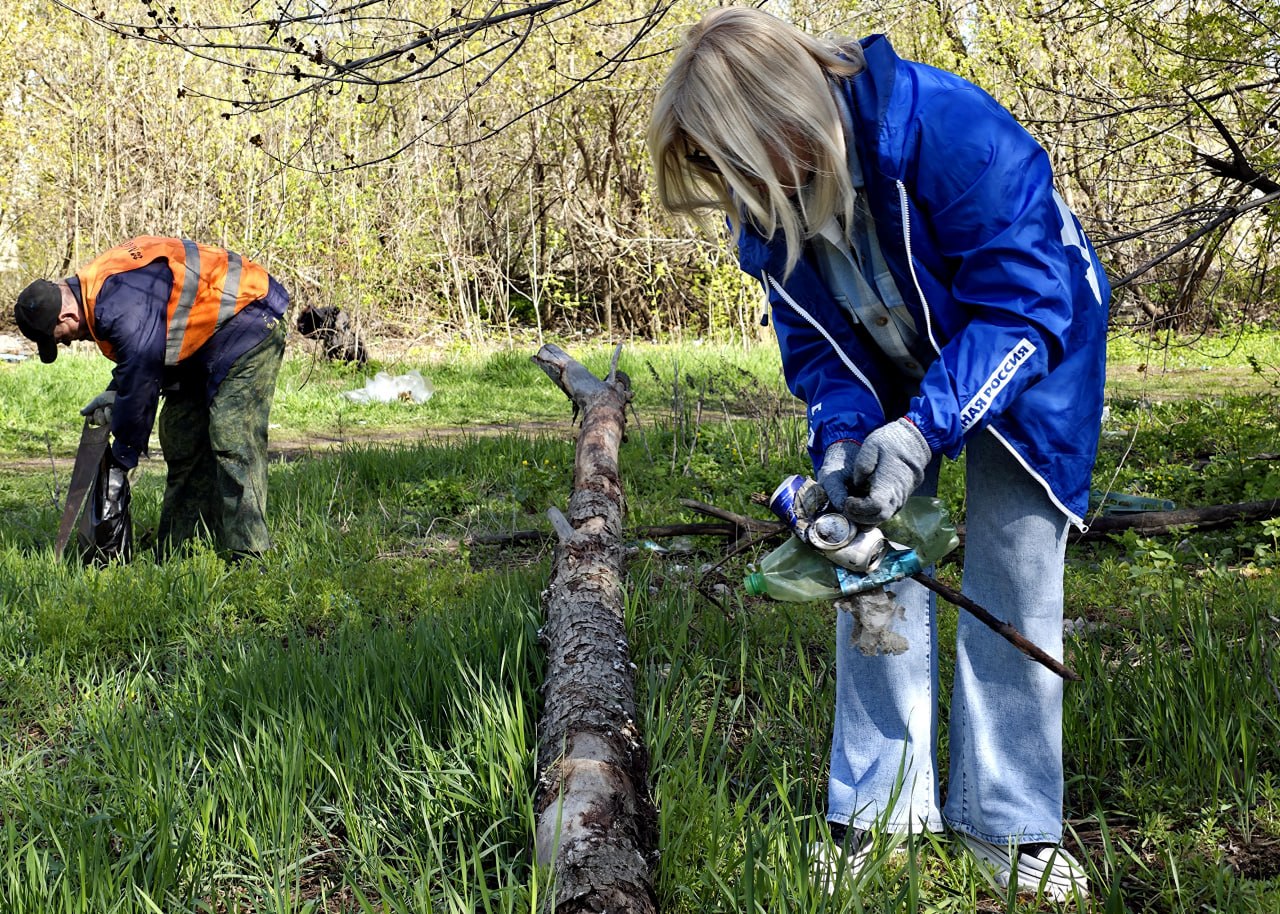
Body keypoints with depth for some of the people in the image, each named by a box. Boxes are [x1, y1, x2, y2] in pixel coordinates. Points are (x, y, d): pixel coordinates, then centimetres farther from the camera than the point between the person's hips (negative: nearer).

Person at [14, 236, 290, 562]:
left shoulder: (125, 308, -29)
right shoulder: (98, 287, 4)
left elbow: (141, 382, -23)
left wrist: (121, 459, -13)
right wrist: (114, 394, 5)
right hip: (207, 339, 11)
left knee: (232, 439, -19)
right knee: (180, 435, 10)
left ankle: (247, 556, -19)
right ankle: (173, 553, 14)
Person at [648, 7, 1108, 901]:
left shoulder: (951, 129, -38)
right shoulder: (767, 203, -18)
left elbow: (1022, 302, -36)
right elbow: (814, 343, -8)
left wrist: (921, 430, -46)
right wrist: (842, 440, -28)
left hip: (1030, 350, -5)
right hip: (890, 372, 5)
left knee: (1012, 573, -7)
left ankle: (1010, 820, 5)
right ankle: (881, 809, 8)